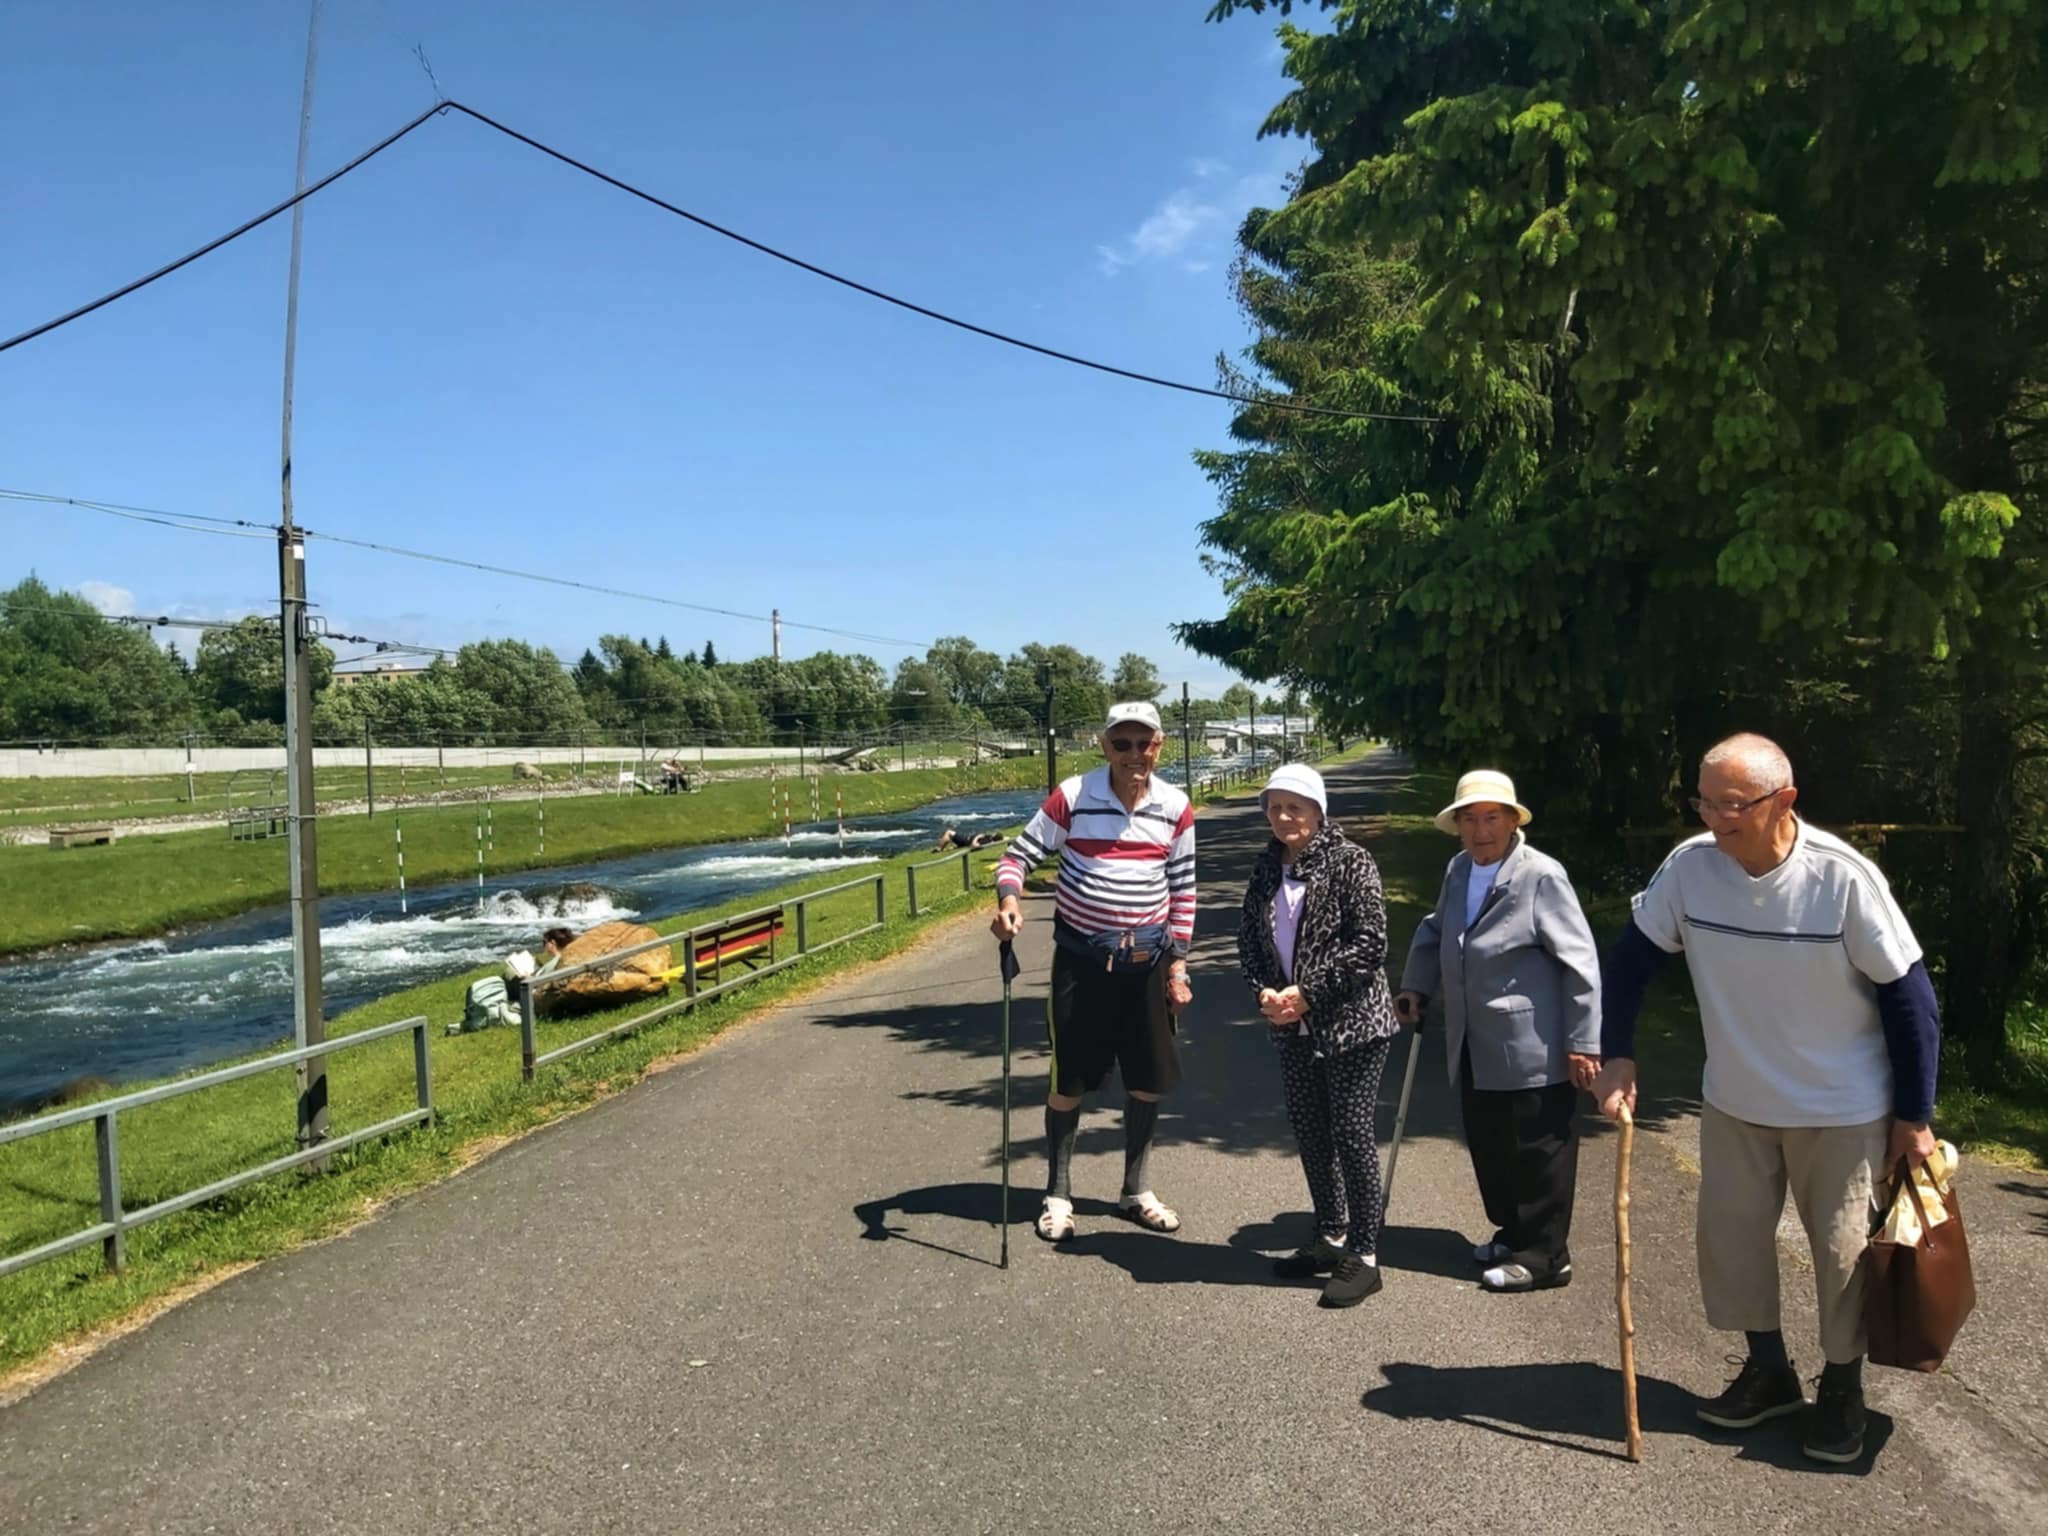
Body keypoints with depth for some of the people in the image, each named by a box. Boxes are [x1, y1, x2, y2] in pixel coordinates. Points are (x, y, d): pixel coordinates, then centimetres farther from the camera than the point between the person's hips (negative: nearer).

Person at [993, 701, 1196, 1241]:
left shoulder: (1176, 808, -2)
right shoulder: (1072, 797, -11)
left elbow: (1183, 890, 5)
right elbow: (1019, 854, -7)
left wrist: (1177, 962, 2)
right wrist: (1009, 902, -27)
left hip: (1148, 958, 3)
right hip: (1082, 957, -3)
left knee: (1149, 1078, 9)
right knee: (1070, 1077, 3)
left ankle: (1135, 1191, 28)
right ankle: (1057, 1194, 21)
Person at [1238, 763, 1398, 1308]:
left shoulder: (1350, 862, -11)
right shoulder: (1268, 867, 7)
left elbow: (1369, 943, -17)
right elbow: (1249, 938, 11)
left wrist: (1308, 993, -17)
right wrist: (1265, 991, -6)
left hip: (1353, 1024, -6)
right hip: (1294, 1030, 7)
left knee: (1351, 1135, -1)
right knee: (1310, 1135, 14)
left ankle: (1363, 1257, 11)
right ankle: (1331, 1238, 31)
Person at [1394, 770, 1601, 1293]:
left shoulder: (1542, 876, -15)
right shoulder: (1458, 870, 8)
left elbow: (1580, 963, -15)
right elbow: (1435, 932, 23)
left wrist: (1583, 1043, -15)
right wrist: (1416, 986, 9)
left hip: (1531, 1053, -7)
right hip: (1475, 1050, 7)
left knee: (1536, 1155, 4)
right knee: (1489, 1148, 17)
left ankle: (1543, 1258, 18)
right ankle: (1513, 1233, 35)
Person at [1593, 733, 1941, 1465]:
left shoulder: (1844, 877, -24)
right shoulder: (1690, 865, -16)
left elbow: (1908, 994, -13)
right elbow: (1630, 957, -4)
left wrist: (1915, 1116, -8)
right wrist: (1617, 1056, -9)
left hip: (1841, 1107, -3)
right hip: (1735, 1100, 3)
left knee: (1841, 1249, 9)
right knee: (1728, 1233, 12)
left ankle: (1842, 1386, 33)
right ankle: (1768, 1368, 34)